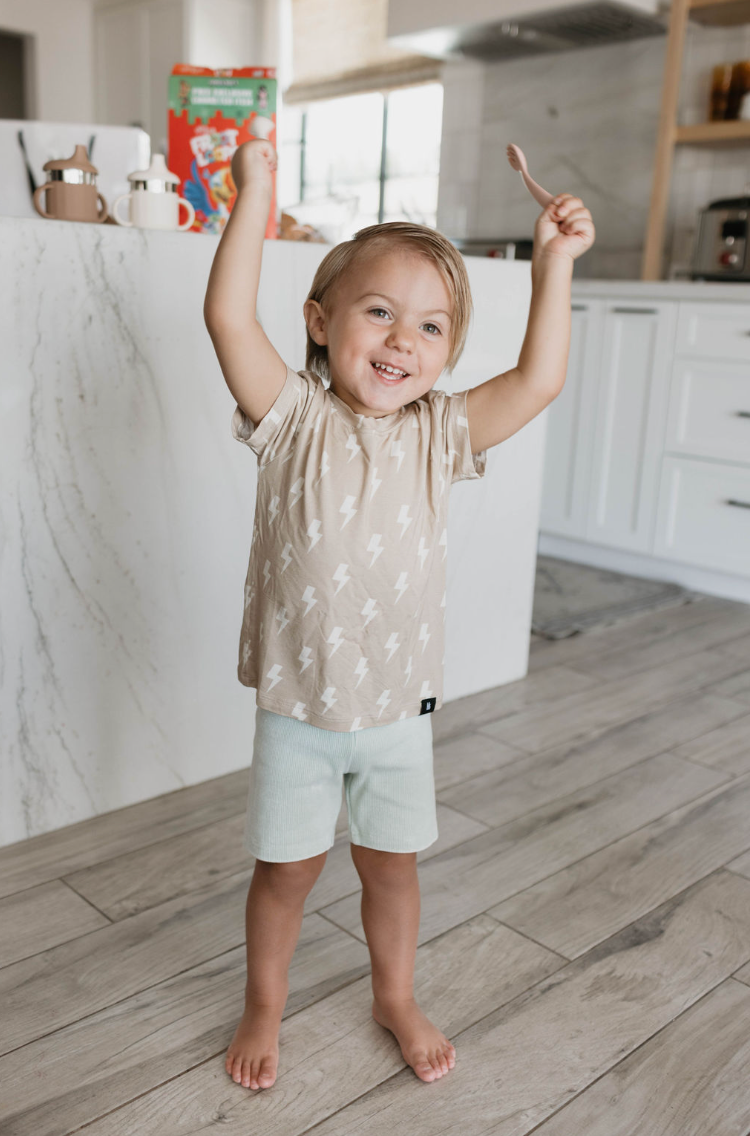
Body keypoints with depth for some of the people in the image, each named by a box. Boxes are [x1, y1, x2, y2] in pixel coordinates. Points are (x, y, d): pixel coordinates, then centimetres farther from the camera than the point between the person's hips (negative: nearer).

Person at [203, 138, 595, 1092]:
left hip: (398, 707, 3)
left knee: (391, 865, 20)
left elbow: (540, 379, -8)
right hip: (297, 705, -2)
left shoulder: (437, 433, -3)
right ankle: (263, 1008, 41)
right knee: (286, 869, 15)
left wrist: (554, 261, -9)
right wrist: (255, 192, -21)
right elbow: (228, 316, -23)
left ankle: (396, 999, 45)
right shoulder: (293, 418, -12)